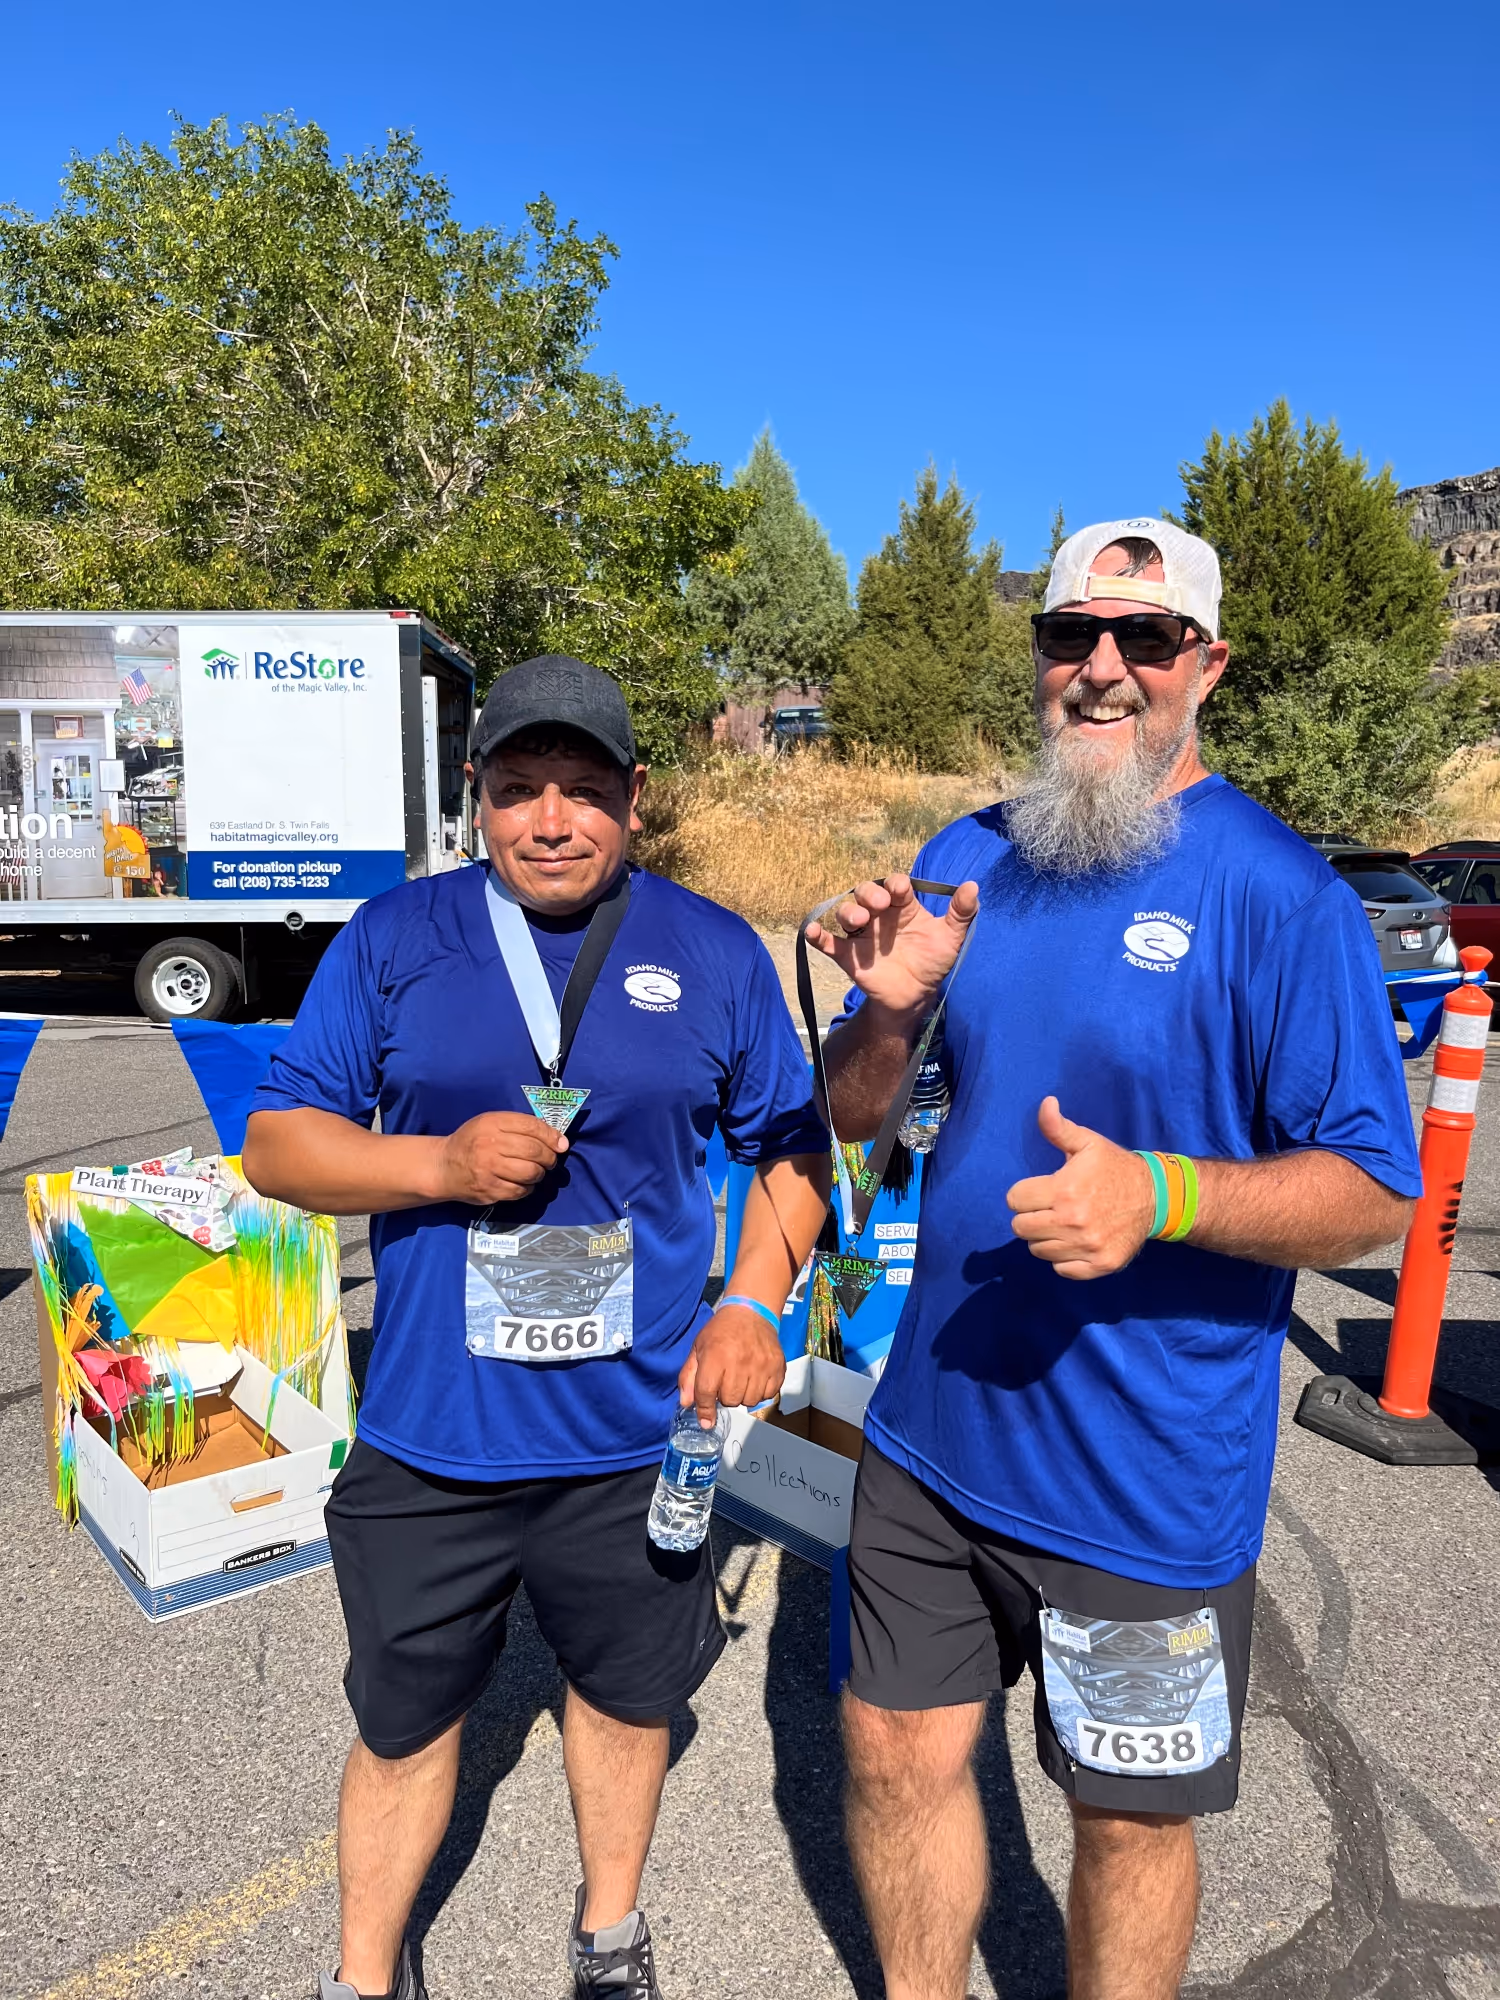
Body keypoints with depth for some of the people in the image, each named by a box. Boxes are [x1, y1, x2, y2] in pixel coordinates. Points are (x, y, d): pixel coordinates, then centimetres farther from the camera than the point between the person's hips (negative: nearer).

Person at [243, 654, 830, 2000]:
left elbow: (791, 1143, 6)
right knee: (404, 1718, 17)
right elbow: (275, 1143, -2)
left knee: (625, 1688, 22)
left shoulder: (714, 952, -1)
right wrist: (441, 1163, -18)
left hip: (639, 1429, 1)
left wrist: (755, 1301, -8)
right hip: (431, 1431, 0)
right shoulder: (392, 941, -3)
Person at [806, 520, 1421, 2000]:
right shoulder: (968, 859, 2)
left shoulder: (1278, 893, -14)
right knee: (895, 1753, 20)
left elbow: (1374, 1197, -14)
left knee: (1128, 1820, 17)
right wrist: (888, 1007, -15)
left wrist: (1162, 1194, -31)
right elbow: (852, 1115, 6)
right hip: (931, 1432, 5)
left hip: (1149, 1477, -4)